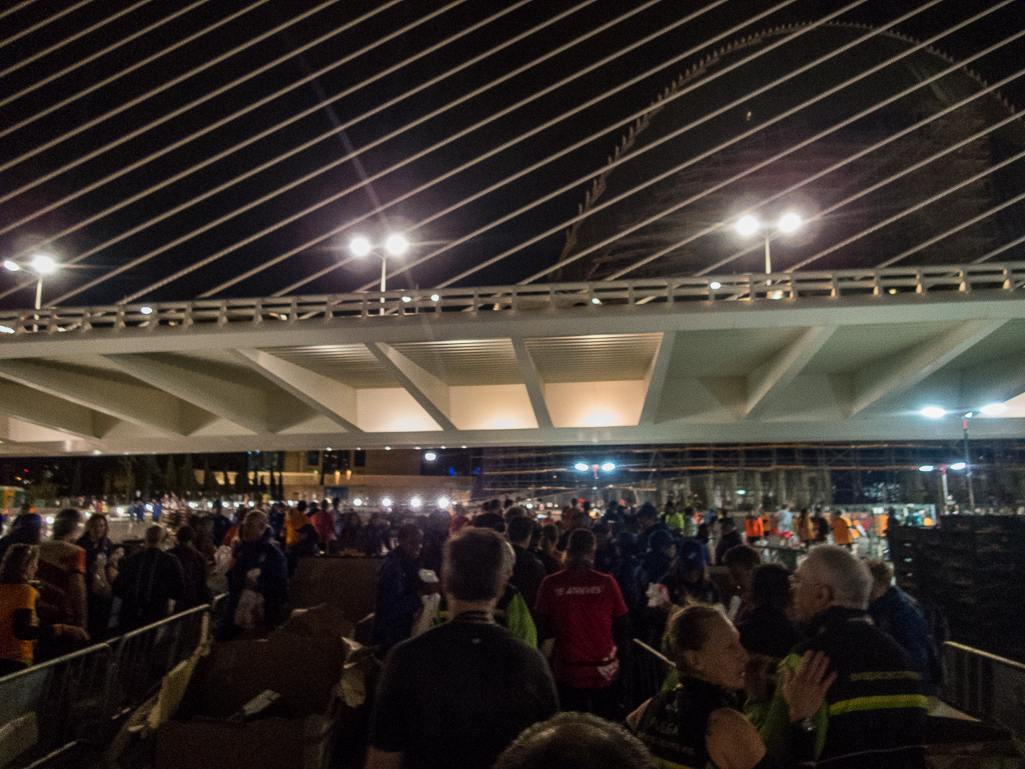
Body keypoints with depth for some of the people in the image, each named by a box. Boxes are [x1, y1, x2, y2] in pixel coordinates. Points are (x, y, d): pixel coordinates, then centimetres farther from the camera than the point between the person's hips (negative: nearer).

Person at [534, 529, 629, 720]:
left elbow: (541, 625, 0)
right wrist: (619, 653, 17)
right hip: (604, 675, 0)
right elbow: (622, 625, 1)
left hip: (567, 675, 0)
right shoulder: (607, 583, -9)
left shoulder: (550, 584, -10)